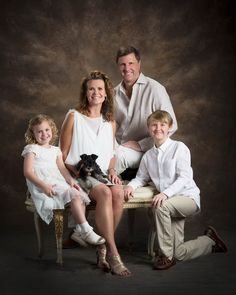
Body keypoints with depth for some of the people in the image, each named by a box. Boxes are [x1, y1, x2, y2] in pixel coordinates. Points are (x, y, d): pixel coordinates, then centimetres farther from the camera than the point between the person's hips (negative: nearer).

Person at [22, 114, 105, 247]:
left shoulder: (55, 150, 22)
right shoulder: (32, 149, 3)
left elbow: (62, 168, 12)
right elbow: (28, 172, -8)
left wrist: (70, 180, -10)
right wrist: (43, 186, -21)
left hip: (59, 183, 7)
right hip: (44, 187, -7)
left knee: (81, 195, -13)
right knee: (74, 195, -25)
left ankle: (79, 230, -11)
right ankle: (86, 231, -27)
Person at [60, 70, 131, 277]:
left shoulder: (110, 122, 17)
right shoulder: (74, 117, 3)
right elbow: (63, 155, 2)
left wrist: (112, 170, 1)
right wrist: (76, 172, -13)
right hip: (80, 176, -4)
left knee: (118, 192, -31)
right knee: (105, 193, -35)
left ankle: (103, 250, -18)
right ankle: (113, 254, -32)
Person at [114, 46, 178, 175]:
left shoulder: (154, 89, -8)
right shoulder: (115, 93, 10)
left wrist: (140, 145, -13)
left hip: (144, 151, -4)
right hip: (118, 148, 4)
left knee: (119, 154, -33)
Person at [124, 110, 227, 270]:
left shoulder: (179, 147, -7)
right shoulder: (148, 156, 9)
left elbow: (184, 178, -16)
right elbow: (141, 177, 19)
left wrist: (166, 193, -31)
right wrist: (131, 185, -6)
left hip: (188, 197, -5)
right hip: (169, 202, 6)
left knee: (161, 207, -36)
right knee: (180, 254, 0)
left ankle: (166, 255, -18)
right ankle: (210, 241, 31)